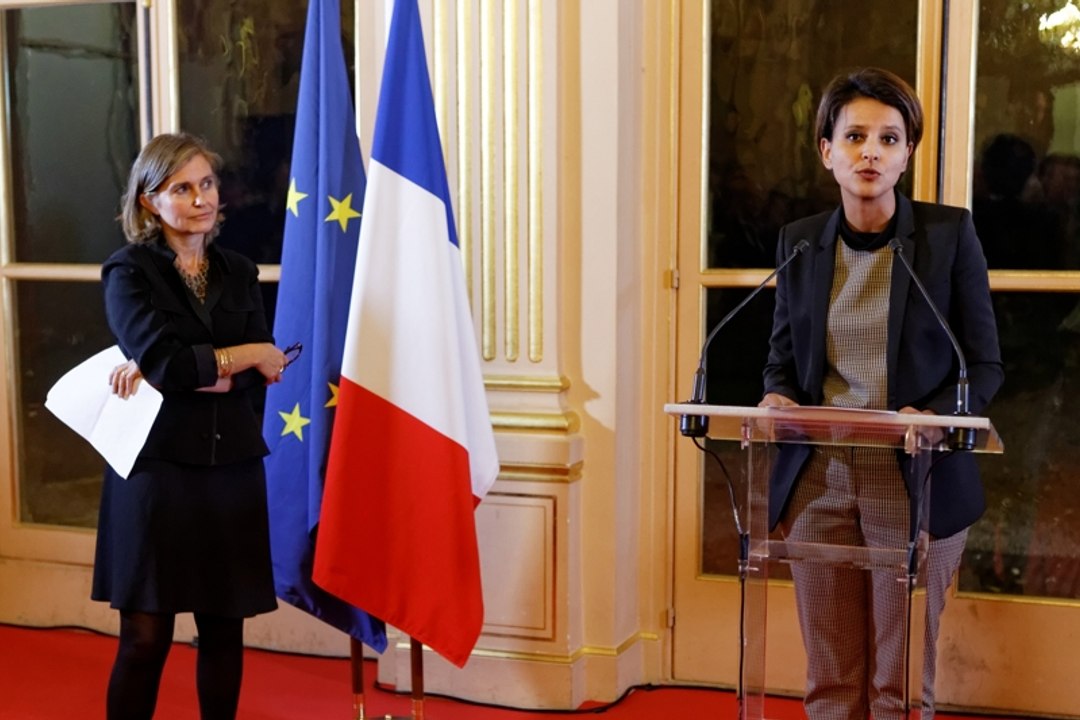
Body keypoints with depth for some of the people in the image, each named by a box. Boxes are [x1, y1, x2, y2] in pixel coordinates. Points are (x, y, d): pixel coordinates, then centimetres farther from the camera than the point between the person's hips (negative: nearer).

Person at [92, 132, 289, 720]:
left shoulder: (239, 273, 11)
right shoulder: (128, 272, -2)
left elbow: (258, 377, -1)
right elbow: (164, 360, -17)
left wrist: (183, 372, -15)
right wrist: (250, 353, -7)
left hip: (232, 469, 4)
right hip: (156, 467, -4)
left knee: (225, 628, 9)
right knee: (145, 638, -1)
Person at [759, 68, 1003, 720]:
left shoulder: (950, 233, -2)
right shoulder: (799, 241, 7)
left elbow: (984, 365, 0)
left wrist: (934, 416, -20)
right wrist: (779, 395, -7)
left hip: (916, 482, -3)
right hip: (818, 478, 3)